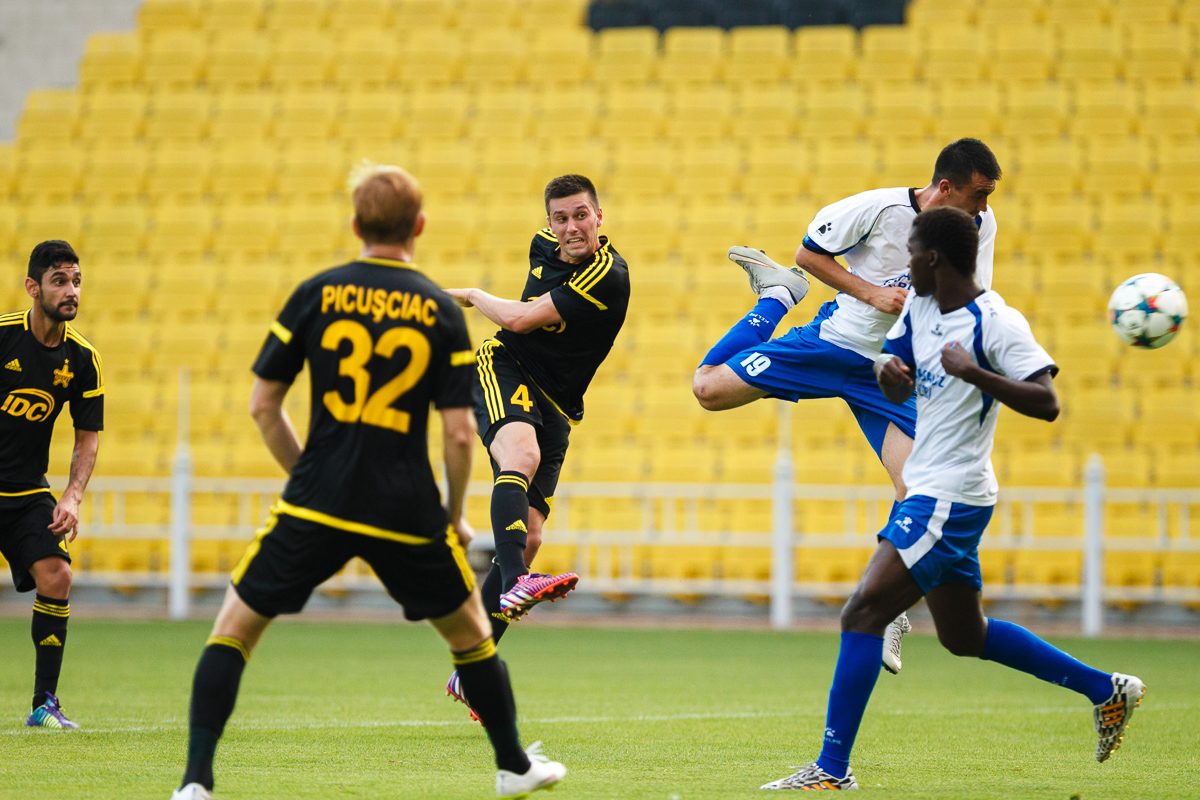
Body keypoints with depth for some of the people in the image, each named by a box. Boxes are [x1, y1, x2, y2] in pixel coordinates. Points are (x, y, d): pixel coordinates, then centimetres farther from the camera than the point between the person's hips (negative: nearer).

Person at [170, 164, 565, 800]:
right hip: (407, 510, 1)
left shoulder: (316, 295, 2)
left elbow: (263, 405, 4)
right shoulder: (441, 312, 1)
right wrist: (455, 515, 12)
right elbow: (460, 433, -3)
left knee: (236, 626, 10)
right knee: (470, 633, 23)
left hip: (317, 505, 0)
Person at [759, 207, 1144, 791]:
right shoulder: (920, 307, 10)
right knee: (965, 637, 20)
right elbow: (895, 388, 15)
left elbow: (1046, 403, -23)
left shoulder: (997, 322, -16)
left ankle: (833, 769, -13)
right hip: (925, 494, 11)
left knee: (862, 613, -15)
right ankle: (1106, 689, 30)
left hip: (950, 498, -11)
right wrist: (890, 369, -8)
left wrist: (975, 373, -34)